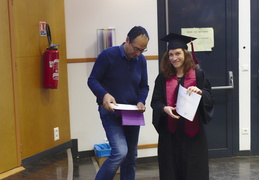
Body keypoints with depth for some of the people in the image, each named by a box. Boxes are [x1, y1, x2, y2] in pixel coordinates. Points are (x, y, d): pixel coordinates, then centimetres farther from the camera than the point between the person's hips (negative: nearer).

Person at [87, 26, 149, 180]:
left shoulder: (141, 60, 0)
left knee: (131, 156, 11)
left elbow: (144, 86, 9)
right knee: (120, 152, -19)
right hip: (111, 111, -5)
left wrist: (141, 101, -11)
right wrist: (104, 95, -29)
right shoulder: (107, 55, -14)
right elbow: (92, 80, -10)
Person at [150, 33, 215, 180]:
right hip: (170, 131, 2)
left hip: (192, 130, -1)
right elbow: (156, 101, 1)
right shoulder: (163, 77, 5)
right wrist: (164, 108, -20)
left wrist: (200, 92, -24)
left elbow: (210, 99, -3)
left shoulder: (198, 74, 0)